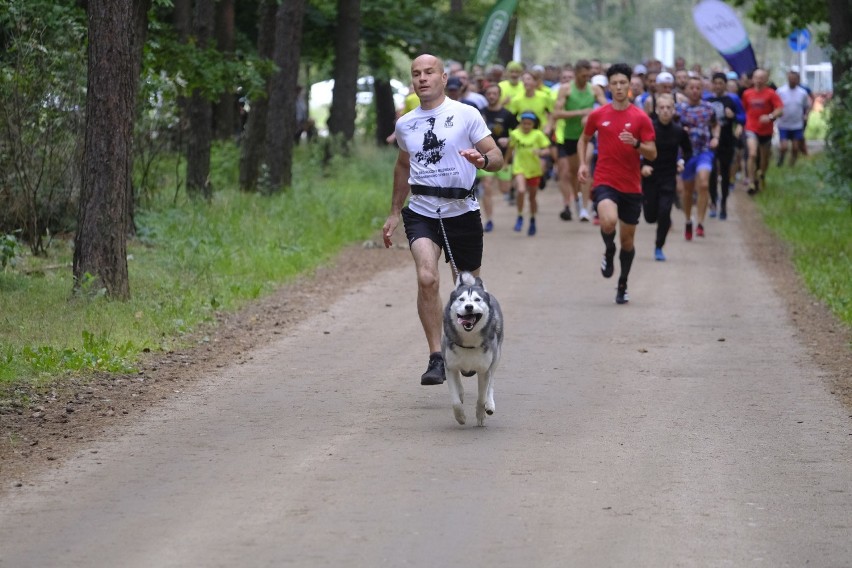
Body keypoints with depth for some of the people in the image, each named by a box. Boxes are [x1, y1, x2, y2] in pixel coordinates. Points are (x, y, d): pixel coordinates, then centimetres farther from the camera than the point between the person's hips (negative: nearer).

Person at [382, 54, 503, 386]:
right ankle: (436, 357, -19)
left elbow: (497, 157, -3)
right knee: (426, 278, -22)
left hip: (462, 211, -1)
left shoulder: (466, 115, -2)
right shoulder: (405, 125, 9)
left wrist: (482, 160, -27)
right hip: (422, 211, 1)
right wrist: (394, 213, 25)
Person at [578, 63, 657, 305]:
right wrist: (583, 164, 4)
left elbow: (652, 153, -3)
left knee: (627, 239, 9)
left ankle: (623, 286, 28)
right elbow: (584, 139, 20)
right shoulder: (598, 115, 3)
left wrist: (636, 143, -22)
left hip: (631, 186, 1)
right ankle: (609, 253, 3)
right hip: (605, 182, -1)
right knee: (609, 221, -30)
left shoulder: (641, 118, -1)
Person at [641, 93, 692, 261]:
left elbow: (688, 151, 13)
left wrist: (682, 161, -5)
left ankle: (659, 247, 5)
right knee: (650, 217, 5)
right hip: (650, 176, 0)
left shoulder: (679, 131, -5)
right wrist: (642, 166, -18)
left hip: (669, 178, 0)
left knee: (664, 213, -11)